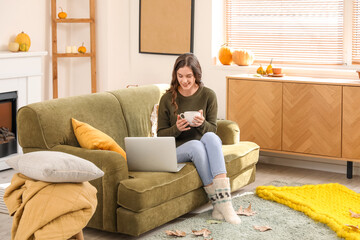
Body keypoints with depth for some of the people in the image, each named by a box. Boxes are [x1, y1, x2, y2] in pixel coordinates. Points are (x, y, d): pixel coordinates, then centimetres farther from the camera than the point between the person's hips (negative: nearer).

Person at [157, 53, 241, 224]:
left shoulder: (208, 95, 0)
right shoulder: (167, 99, -2)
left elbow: (212, 129, 1)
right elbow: (161, 135, 0)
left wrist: (202, 124, -23)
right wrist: (176, 129, -22)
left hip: (206, 144, 1)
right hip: (177, 149, -1)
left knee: (210, 137, -34)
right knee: (196, 145, -35)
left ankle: (225, 202, -45)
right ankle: (217, 203, -34)